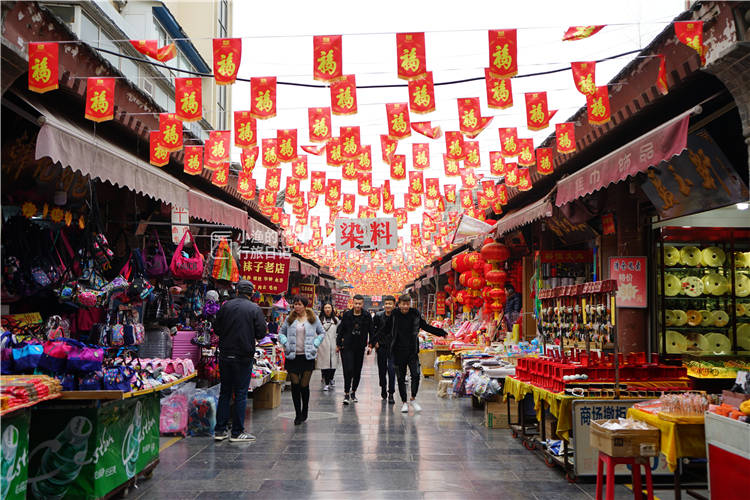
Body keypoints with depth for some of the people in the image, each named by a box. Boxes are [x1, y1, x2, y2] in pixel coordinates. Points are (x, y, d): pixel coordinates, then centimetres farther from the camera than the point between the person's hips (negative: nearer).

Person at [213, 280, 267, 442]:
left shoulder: (226, 305, 2)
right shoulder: (255, 309, -7)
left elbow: (216, 329, 7)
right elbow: (261, 333, -8)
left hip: (225, 354, 3)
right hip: (244, 356, -3)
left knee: (224, 392, 13)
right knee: (241, 393, 4)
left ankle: (220, 430, 15)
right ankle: (237, 432, 7)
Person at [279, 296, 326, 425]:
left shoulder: (313, 318, 5)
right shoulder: (289, 319, 8)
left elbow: (322, 333, 14)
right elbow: (281, 333, 16)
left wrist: (315, 344, 0)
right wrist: (285, 342, -2)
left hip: (308, 356, -1)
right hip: (292, 357, 1)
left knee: (304, 385, -1)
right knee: (295, 385, 0)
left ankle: (304, 412, 20)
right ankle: (298, 414, 11)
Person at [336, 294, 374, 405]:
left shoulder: (367, 316, 0)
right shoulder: (346, 315, -1)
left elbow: (371, 331, 7)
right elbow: (340, 329, 6)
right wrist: (338, 344, 6)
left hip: (360, 348, 2)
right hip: (347, 347, -2)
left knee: (357, 371, 8)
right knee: (348, 370, -11)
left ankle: (353, 392, 24)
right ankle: (346, 394, -3)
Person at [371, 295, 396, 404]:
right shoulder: (378, 315, -2)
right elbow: (374, 330, 7)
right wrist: (374, 342, 1)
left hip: (393, 346, -3)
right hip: (381, 346, 3)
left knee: (392, 369, -10)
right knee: (382, 369, 13)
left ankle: (391, 394, -3)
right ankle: (383, 388, 35)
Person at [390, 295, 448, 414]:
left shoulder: (415, 314, 1)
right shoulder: (394, 315, -5)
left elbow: (426, 327, 15)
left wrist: (441, 332, 13)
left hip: (412, 351, 1)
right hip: (398, 352, -1)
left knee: (416, 375, -9)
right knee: (401, 378, 6)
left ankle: (413, 399, 11)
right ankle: (404, 402, 19)